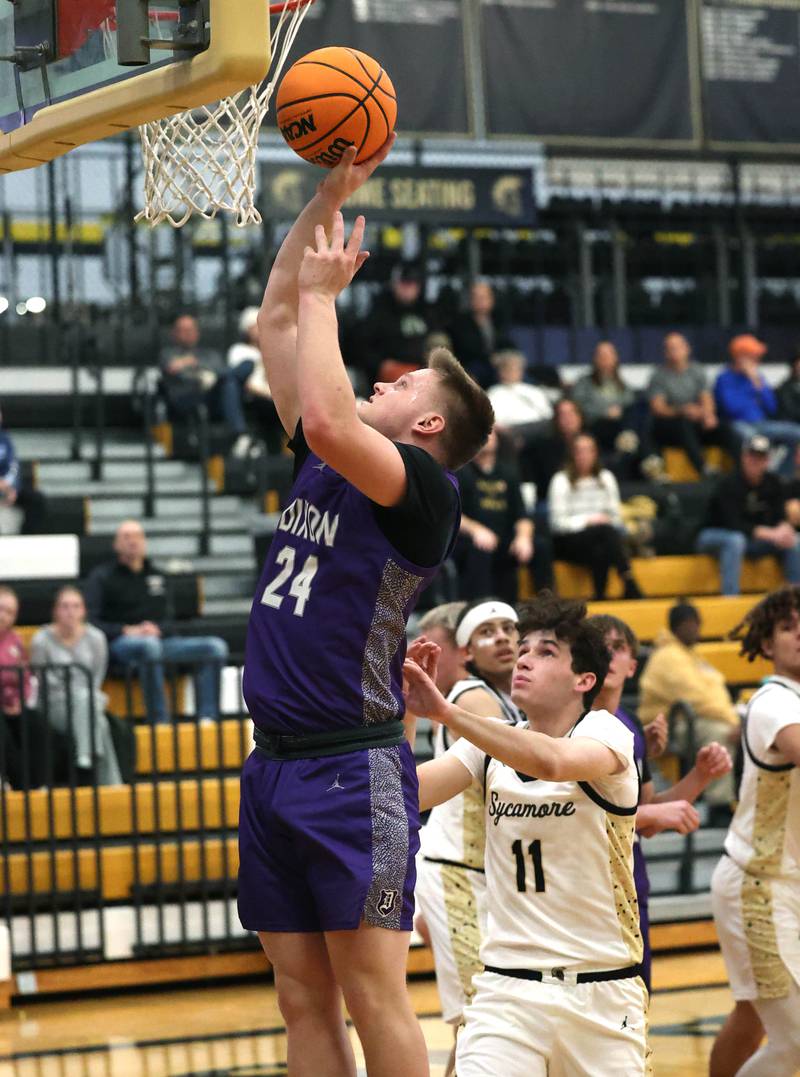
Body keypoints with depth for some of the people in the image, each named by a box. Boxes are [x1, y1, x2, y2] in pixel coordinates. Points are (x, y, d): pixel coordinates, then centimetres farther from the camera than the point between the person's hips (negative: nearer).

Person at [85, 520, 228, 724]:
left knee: (215, 646, -16)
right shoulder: (102, 577, 8)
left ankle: (207, 718, -24)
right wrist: (127, 631, -16)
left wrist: (157, 629, -5)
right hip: (119, 643, -5)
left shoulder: (158, 577, 24)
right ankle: (160, 721, -43)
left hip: (158, 640, 5)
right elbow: (90, 623, -3)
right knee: (148, 645, -42)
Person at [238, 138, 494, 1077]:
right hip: (275, 763, 8)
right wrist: (331, 193, 14)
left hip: (352, 769, -8)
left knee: (373, 998, -6)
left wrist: (322, 292, -12)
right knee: (301, 1000, 7)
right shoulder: (320, 464, 14)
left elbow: (329, 419, -27)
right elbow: (276, 319, 18)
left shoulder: (424, 485, -7)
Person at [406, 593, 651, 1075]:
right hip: (509, 991, 2)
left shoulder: (606, 732, -8)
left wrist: (445, 711, -39)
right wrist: (400, 713, -20)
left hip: (604, 993, -2)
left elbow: (550, 761, -31)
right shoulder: (490, 744, 7)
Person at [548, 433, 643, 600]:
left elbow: (616, 516, 13)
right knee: (606, 530, -35)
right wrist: (587, 521, -15)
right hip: (568, 541, -4)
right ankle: (630, 586, -42)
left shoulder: (606, 478, 16)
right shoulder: (561, 480, 2)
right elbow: (558, 522, -6)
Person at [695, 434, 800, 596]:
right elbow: (733, 524, -28)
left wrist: (784, 529, -32)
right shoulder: (729, 484, -20)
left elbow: (781, 517, -5)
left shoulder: (773, 484, -2)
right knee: (735, 540, -40)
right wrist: (770, 534, -37)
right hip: (714, 537, -6)